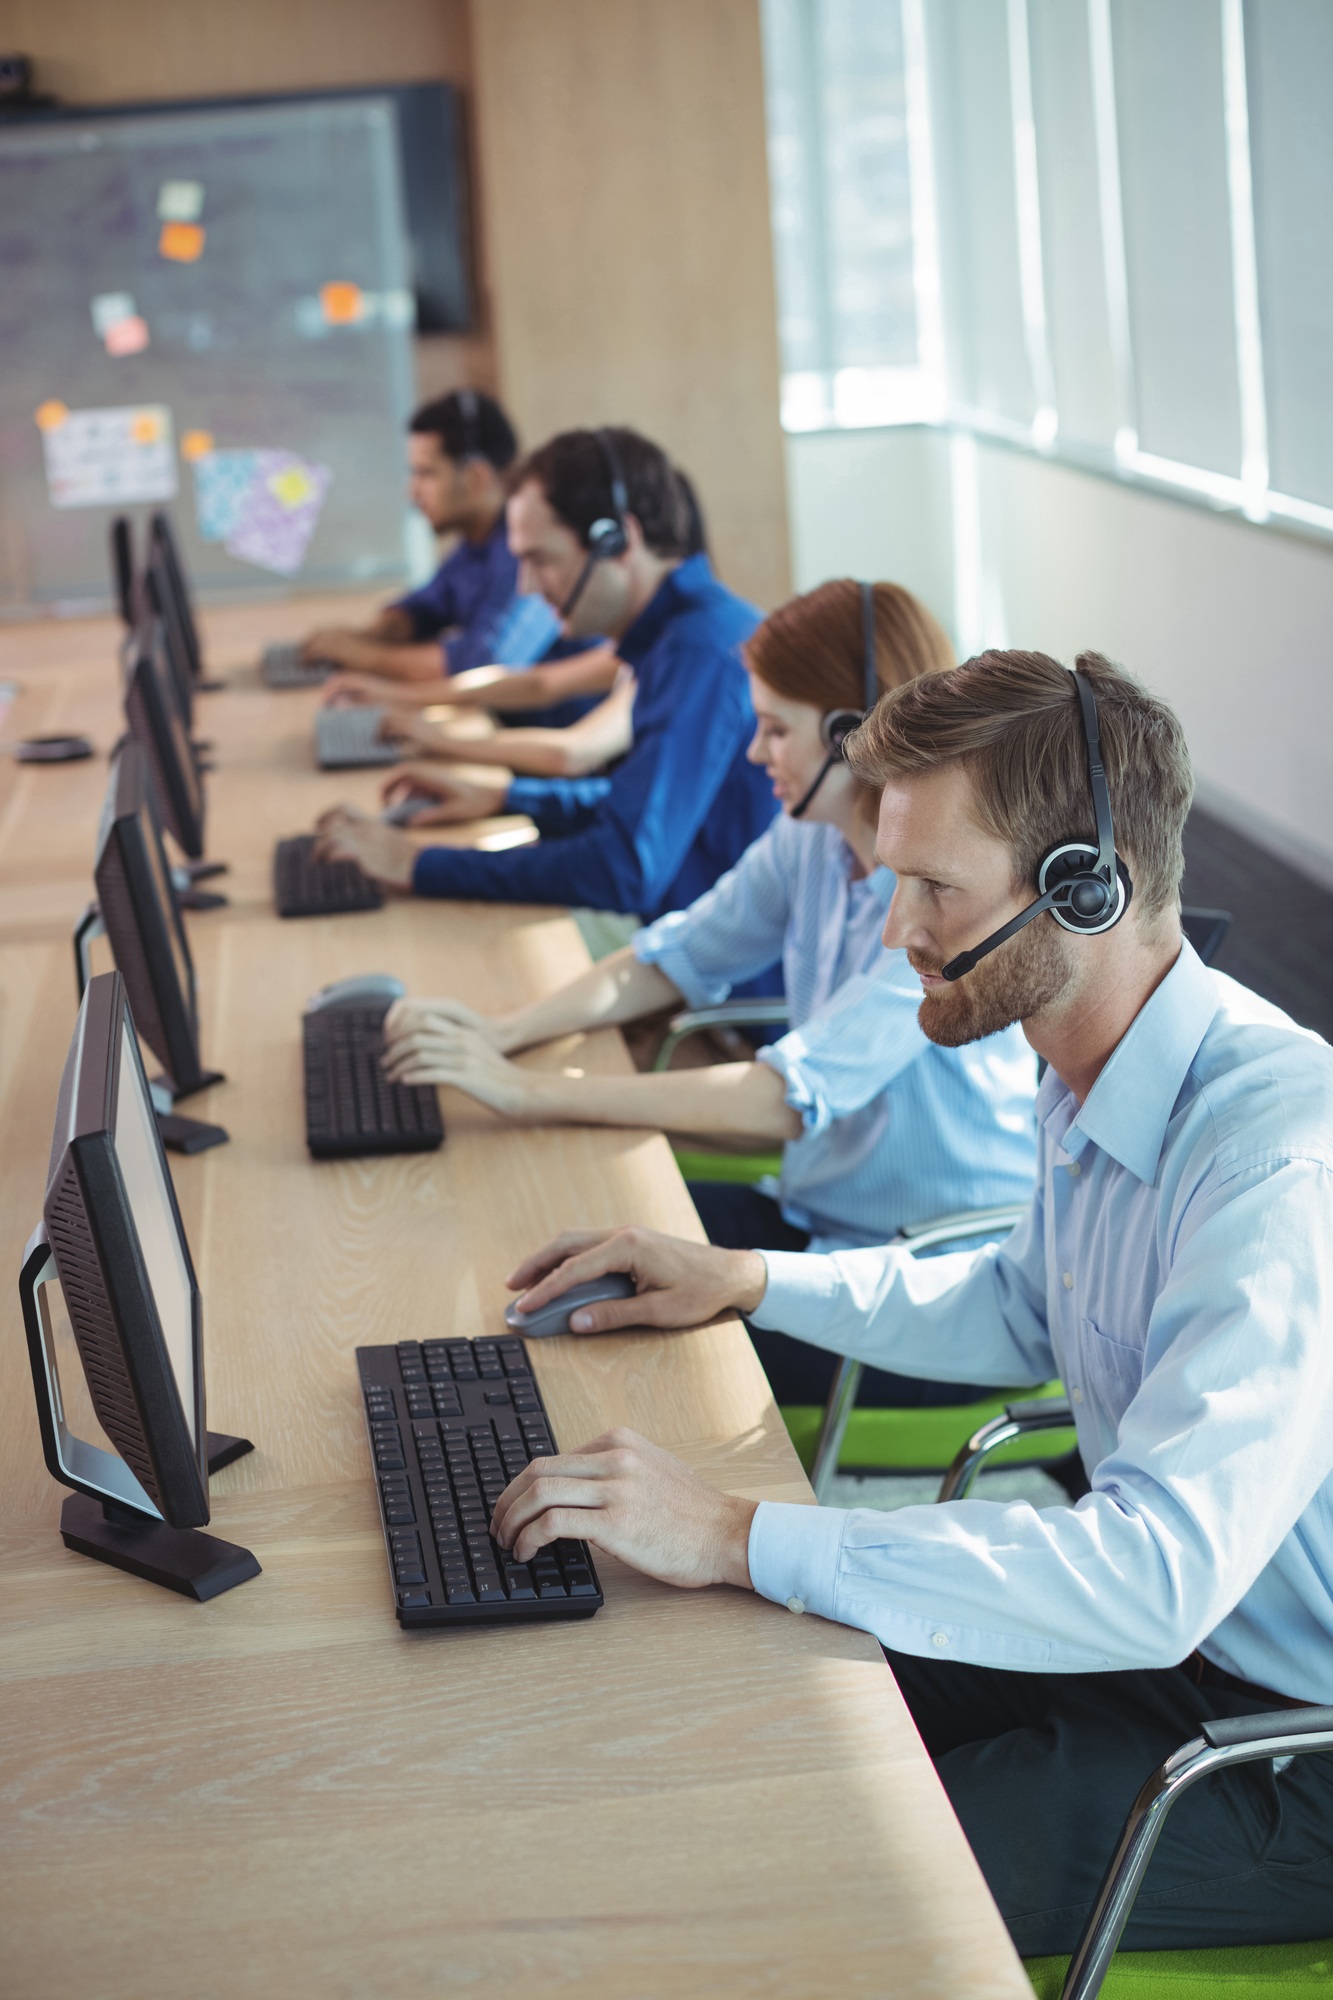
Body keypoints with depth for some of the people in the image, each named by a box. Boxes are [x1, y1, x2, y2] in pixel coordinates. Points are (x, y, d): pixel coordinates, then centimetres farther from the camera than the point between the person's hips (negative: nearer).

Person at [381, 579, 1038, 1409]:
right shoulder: (812, 839, 1)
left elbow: (784, 1100, -31)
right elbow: (676, 957, 12)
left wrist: (529, 1090, -30)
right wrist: (504, 1030, -7)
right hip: (821, 1217, 8)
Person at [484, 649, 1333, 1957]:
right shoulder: (1090, 1086, 0)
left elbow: (1158, 1573, -39)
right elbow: (1026, 1310, 21)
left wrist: (737, 1539, -38)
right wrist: (748, 1281, 8)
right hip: (1156, 1626, 9)